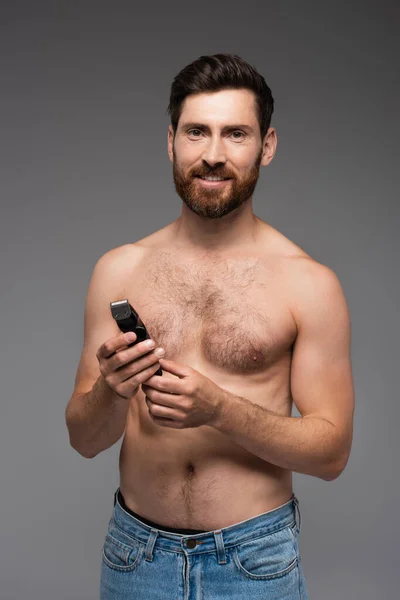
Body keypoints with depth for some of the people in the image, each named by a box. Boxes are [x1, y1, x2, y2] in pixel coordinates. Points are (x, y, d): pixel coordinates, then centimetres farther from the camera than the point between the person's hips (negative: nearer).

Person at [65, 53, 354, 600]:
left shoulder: (310, 283, -10)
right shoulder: (119, 270, -2)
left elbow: (332, 451, -8)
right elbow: (84, 440, 1)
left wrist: (219, 409, -22)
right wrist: (110, 390, -21)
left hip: (254, 556, -2)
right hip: (136, 548, 3)